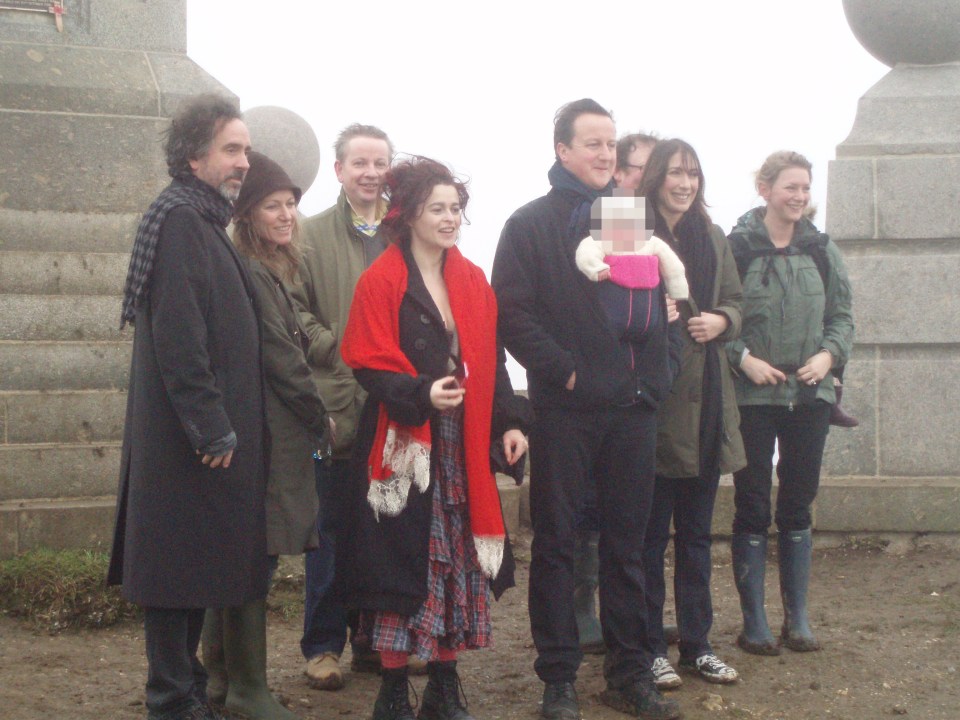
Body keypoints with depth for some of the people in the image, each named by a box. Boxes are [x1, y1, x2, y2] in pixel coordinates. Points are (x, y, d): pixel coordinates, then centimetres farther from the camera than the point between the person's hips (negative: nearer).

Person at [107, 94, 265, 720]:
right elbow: (177, 335, -22)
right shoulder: (177, 219, -14)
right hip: (189, 436, -10)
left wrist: (224, 426, 15)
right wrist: (211, 427, -21)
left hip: (211, 434, 10)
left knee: (197, 567, 15)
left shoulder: (206, 222, 16)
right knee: (179, 568, -3)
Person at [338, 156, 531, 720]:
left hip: (463, 446, 5)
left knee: (458, 561, 8)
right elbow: (370, 362, -12)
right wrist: (420, 393, -26)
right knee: (402, 564, -1)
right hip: (403, 446, -5)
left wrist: (509, 422, 3)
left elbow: (490, 362, 12)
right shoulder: (381, 281, -6)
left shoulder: (473, 281, 11)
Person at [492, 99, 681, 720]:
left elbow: (664, 302, 14)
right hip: (566, 409, -4)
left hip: (633, 407, 4)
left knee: (627, 541, 10)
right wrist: (563, 370, -14)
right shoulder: (532, 224, 1)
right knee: (556, 544, 4)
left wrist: (657, 374, 1)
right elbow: (513, 314, -7)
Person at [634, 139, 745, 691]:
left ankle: (697, 644, 24)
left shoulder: (713, 239, 12)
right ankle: (651, 648, 12)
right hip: (655, 397, -6)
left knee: (697, 532, 14)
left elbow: (736, 302, 15)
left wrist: (720, 321, -4)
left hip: (707, 400, 6)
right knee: (651, 535, 3)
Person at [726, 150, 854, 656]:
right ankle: (754, 623, 11)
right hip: (753, 397, -4)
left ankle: (797, 619, 20)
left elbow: (842, 314, 11)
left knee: (798, 505, 10)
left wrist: (829, 354, -6)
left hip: (810, 395, 4)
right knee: (752, 509, 2)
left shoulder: (821, 248, 7)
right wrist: (744, 358, -17)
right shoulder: (736, 247, -6)